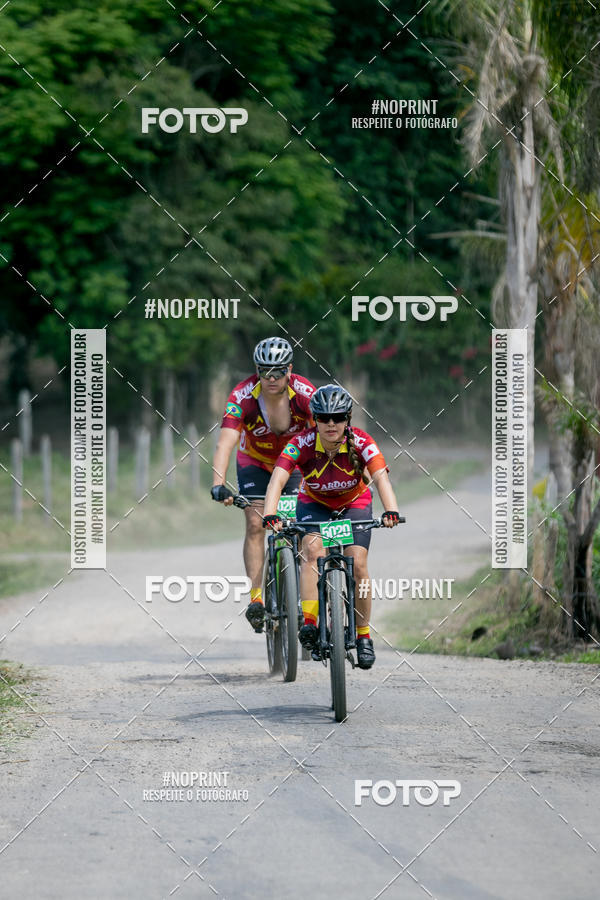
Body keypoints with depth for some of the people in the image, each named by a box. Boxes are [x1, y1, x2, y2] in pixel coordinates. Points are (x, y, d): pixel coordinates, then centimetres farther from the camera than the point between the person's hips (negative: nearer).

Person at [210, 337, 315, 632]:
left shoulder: (305, 393, -29)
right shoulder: (242, 396, -30)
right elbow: (225, 443, -39)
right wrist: (218, 485, -52)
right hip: (255, 463, 0)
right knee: (255, 524, -16)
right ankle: (255, 598, -16)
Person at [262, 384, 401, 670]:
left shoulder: (361, 443, -28)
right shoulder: (302, 443, -27)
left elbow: (381, 477, -41)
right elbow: (278, 478, -39)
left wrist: (391, 511, -60)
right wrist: (270, 514, -56)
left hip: (354, 504, 0)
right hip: (314, 504, 0)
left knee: (357, 563, -18)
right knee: (313, 549, -29)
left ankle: (363, 634, -2)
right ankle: (309, 623, -32)